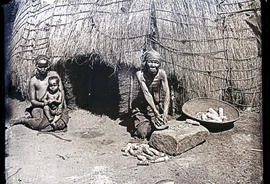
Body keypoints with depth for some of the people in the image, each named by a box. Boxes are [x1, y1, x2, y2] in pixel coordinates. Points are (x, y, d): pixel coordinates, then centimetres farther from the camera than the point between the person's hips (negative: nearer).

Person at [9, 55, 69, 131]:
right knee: (40, 122, -30)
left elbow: (61, 91, 1)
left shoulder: (54, 75, 2)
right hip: (40, 107, -2)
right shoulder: (33, 80, 0)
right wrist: (44, 104, -16)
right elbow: (32, 101, 1)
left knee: (61, 123, -22)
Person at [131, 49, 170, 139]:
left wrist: (165, 112, -30)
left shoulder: (161, 73, -14)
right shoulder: (140, 74, -17)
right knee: (143, 133, -10)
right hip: (142, 106, -1)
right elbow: (146, 92, -24)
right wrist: (155, 111, -31)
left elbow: (167, 93, -18)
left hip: (157, 104, 1)